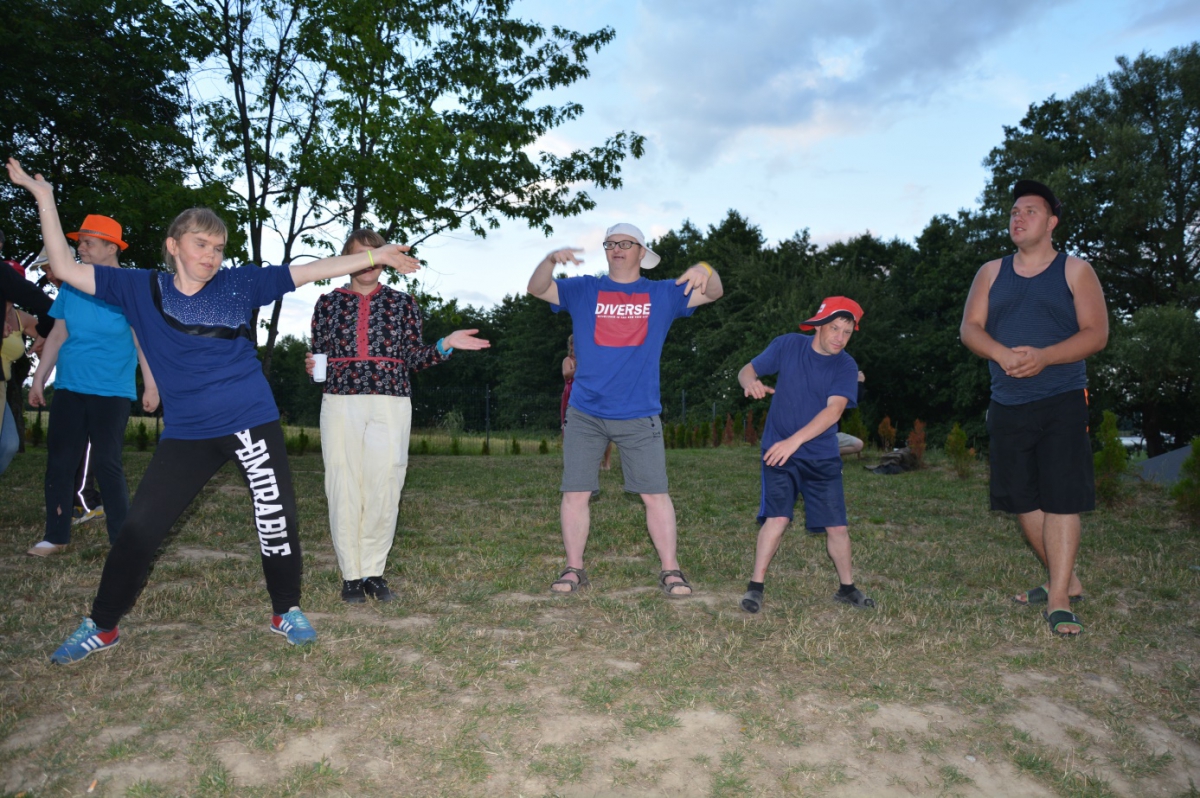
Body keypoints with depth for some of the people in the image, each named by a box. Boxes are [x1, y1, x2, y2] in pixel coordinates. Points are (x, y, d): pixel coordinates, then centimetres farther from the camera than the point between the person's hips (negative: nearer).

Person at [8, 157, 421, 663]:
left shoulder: (240, 283, 1)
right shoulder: (143, 289, 4)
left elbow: (313, 271, 2)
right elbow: (67, 269, 5)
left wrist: (376, 256, 1)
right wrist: (43, 197, 2)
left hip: (252, 421, -1)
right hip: (186, 432, 1)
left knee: (276, 517, 1)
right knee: (140, 526, 4)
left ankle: (287, 612, 22)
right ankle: (101, 627, 24)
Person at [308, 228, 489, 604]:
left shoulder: (402, 302, 11)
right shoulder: (328, 302, 12)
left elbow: (412, 357, 9)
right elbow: (319, 355, 13)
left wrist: (445, 346, -6)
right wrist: (313, 367, -9)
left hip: (390, 406, 0)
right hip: (340, 403, 0)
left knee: (384, 490, -3)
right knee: (344, 491, 0)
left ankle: (373, 571, 12)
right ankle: (351, 574, 12)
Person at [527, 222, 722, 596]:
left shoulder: (663, 294, 8)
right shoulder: (583, 290, 7)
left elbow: (712, 294, 1)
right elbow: (536, 289, -2)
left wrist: (705, 269, -22)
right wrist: (551, 259, -22)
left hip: (639, 416, 0)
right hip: (584, 414, 1)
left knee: (655, 493, 0)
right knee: (575, 492, 2)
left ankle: (670, 570, 11)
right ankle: (574, 569, 15)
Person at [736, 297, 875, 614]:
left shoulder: (846, 366, -6)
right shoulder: (788, 345, -4)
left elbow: (834, 410, -20)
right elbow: (746, 370, 1)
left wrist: (794, 440, -32)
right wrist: (750, 381, -26)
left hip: (822, 458, 1)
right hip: (779, 451, -1)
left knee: (836, 526, 4)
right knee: (777, 518, -16)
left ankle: (847, 588, 26)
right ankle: (755, 586, -3)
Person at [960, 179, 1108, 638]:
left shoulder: (1075, 271, 4)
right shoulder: (992, 273, 13)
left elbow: (1096, 334, -5)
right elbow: (970, 328, 3)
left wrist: (1044, 357, -21)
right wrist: (1003, 355, -17)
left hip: (1062, 402, -4)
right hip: (1007, 405, 4)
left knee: (1061, 499, -8)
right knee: (1023, 498, 7)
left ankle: (1058, 602, -3)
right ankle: (1068, 581, 25)